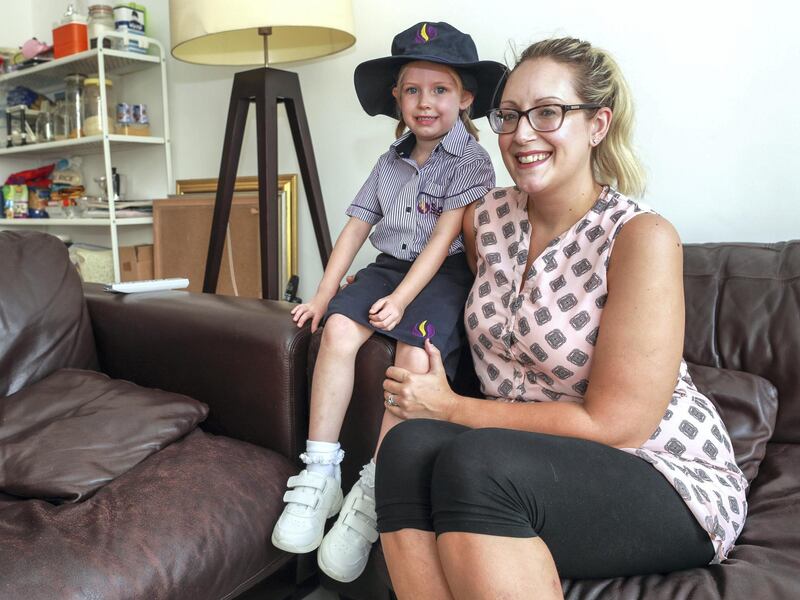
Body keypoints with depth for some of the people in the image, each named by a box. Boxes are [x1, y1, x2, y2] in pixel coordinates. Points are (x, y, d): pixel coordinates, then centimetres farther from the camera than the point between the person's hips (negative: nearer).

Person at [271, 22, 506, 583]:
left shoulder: (471, 162, -2)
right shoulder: (390, 163, 16)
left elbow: (443, 237, -12)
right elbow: (358, 225, 14)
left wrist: (401, 298, -20)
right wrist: (325, 293, 7)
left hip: (444, 276, -5)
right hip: (389, 265, 5)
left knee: (416, 353, -31)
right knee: (339, 329, -23)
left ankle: (372, 494, -21)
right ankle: (320, 473, -18)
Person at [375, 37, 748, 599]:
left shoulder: (642, 237, -17)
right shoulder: (487, 216, 2)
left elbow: (614, 424, -19)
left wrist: (451, 407, -13)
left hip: (662, 475, -4)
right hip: (534, 457, 5)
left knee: (472, 463, -33)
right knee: (409, 444, -26)